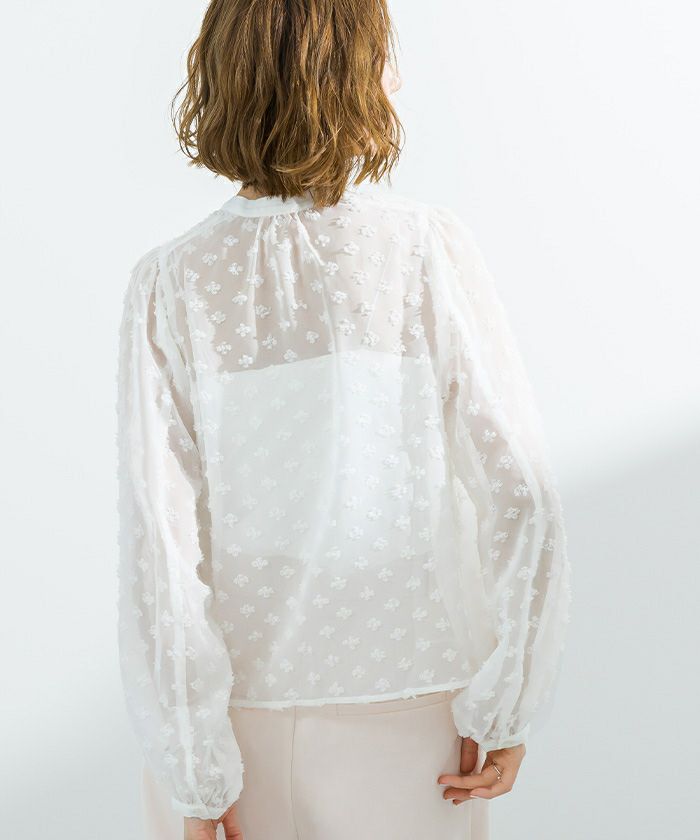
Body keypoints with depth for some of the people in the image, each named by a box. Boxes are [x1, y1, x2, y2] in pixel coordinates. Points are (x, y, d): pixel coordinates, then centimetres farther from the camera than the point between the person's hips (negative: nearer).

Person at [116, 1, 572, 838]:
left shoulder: (173, 286, -16)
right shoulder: (433, 252, -16)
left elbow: (159, 550, -18)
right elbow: (520, 496, -16)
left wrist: (192, 773, -10)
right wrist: (506, 703, -4)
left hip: (236, 700, 0)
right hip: (407, 705, 1)